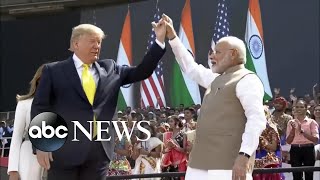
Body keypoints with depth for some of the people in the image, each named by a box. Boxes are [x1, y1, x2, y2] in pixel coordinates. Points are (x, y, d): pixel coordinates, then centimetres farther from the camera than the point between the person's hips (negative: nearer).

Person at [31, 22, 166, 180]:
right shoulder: (54, 71, 4)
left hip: (99, 150, 4)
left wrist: (160, 40, 1)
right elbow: (39, 108, 1)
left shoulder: (110, 69, 15)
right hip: (65, 149, -4)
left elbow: (142, 72, 10)